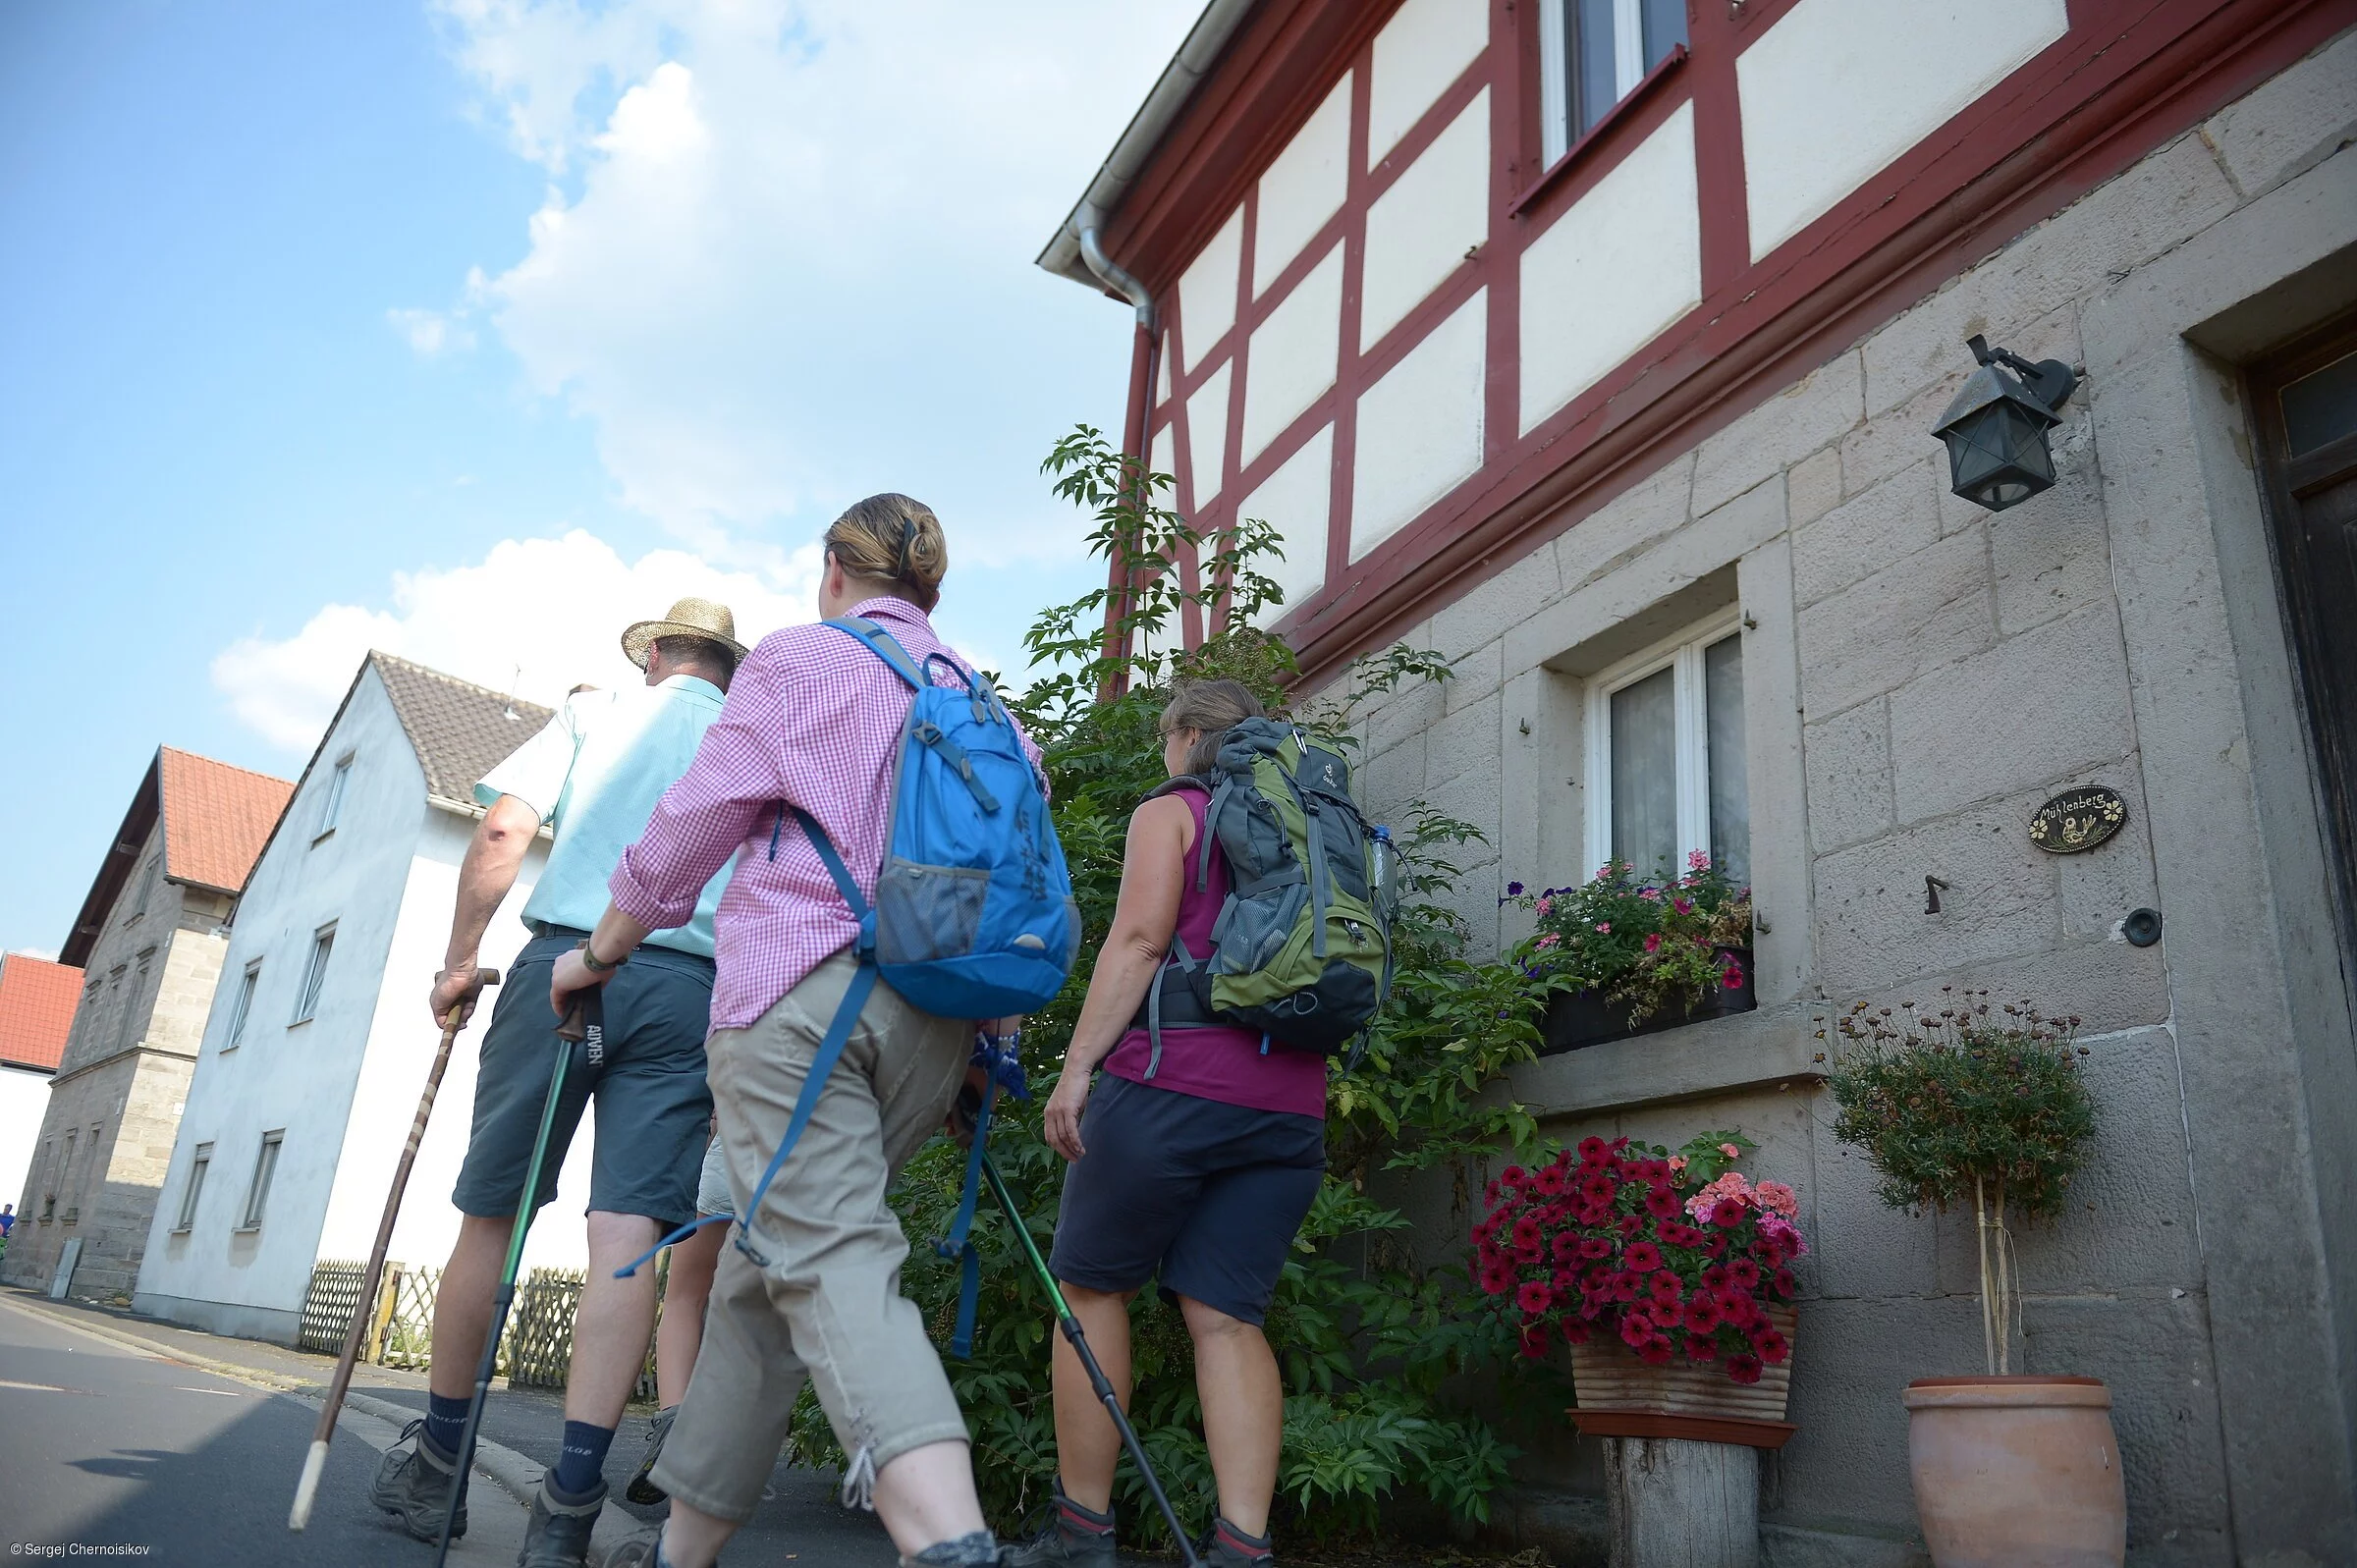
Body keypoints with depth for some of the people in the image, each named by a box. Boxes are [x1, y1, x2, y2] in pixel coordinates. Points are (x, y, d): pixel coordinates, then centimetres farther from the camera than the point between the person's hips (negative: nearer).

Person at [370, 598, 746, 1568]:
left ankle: (438, 1462, 22)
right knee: (629, 1233, -5)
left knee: (489, 1212, 11)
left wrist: (460, 959, 8)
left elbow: (503, 832, 0)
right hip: (692, 990, 0)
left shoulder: (595, 713, 14)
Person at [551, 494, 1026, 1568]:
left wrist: (597, 952, 18)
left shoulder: (798, 659, 4)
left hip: (796, 988, -6)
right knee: (769, 1260, 15)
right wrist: (987, 1033, 26)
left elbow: (691, 826, 4)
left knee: (831, 1258, -14)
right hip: (935, 1010, 6)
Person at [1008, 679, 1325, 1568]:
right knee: (1226, 1317, 5)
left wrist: (1077, 1066, -11)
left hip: (1173, 1084, -5)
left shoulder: (1170, 812, 4)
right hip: (1290, 1106, 6)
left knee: (1093, 1287, 7)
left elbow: (1139, 939, -9)